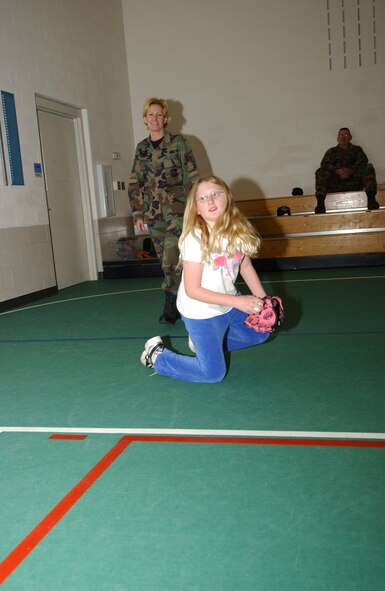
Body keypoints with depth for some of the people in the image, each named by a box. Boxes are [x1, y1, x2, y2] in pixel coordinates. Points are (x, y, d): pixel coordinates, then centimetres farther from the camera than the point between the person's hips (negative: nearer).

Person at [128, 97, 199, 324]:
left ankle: (171, 307, -5)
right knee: (167, 262, 8)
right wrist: (138, 214, 9)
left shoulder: (179, 143, -1)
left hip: (177, 211, -4)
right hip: (153, 213, 5)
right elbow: (135, 183, 13)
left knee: (172, 260, -14)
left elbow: (191, 178, -3)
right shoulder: (141, 148, 10)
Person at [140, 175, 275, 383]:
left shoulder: (238, 230, -11)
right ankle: (157, 355, 17)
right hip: (200, 311, -6)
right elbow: (192, 290, -24)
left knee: (261, 332, 20)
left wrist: (263, 301, -4)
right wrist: (238, 302, -26)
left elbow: (245, 266, 5)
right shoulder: (195, 239, -28)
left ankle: (204, 342, 28)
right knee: (214, 373, 0)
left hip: (229, 302, 7)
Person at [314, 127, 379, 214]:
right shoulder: (331, 151, 24)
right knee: (320, 172, -23)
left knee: (369, 167, -24)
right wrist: (337, 170, -15)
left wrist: (351, 170, -17)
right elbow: (324, 164, 5)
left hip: (353, 180, 0)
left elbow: (363, 161, 4)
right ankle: (320, 202, -43)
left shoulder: (357, 149, 23)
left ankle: (371, 199, -44)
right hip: (335, 183, 0)